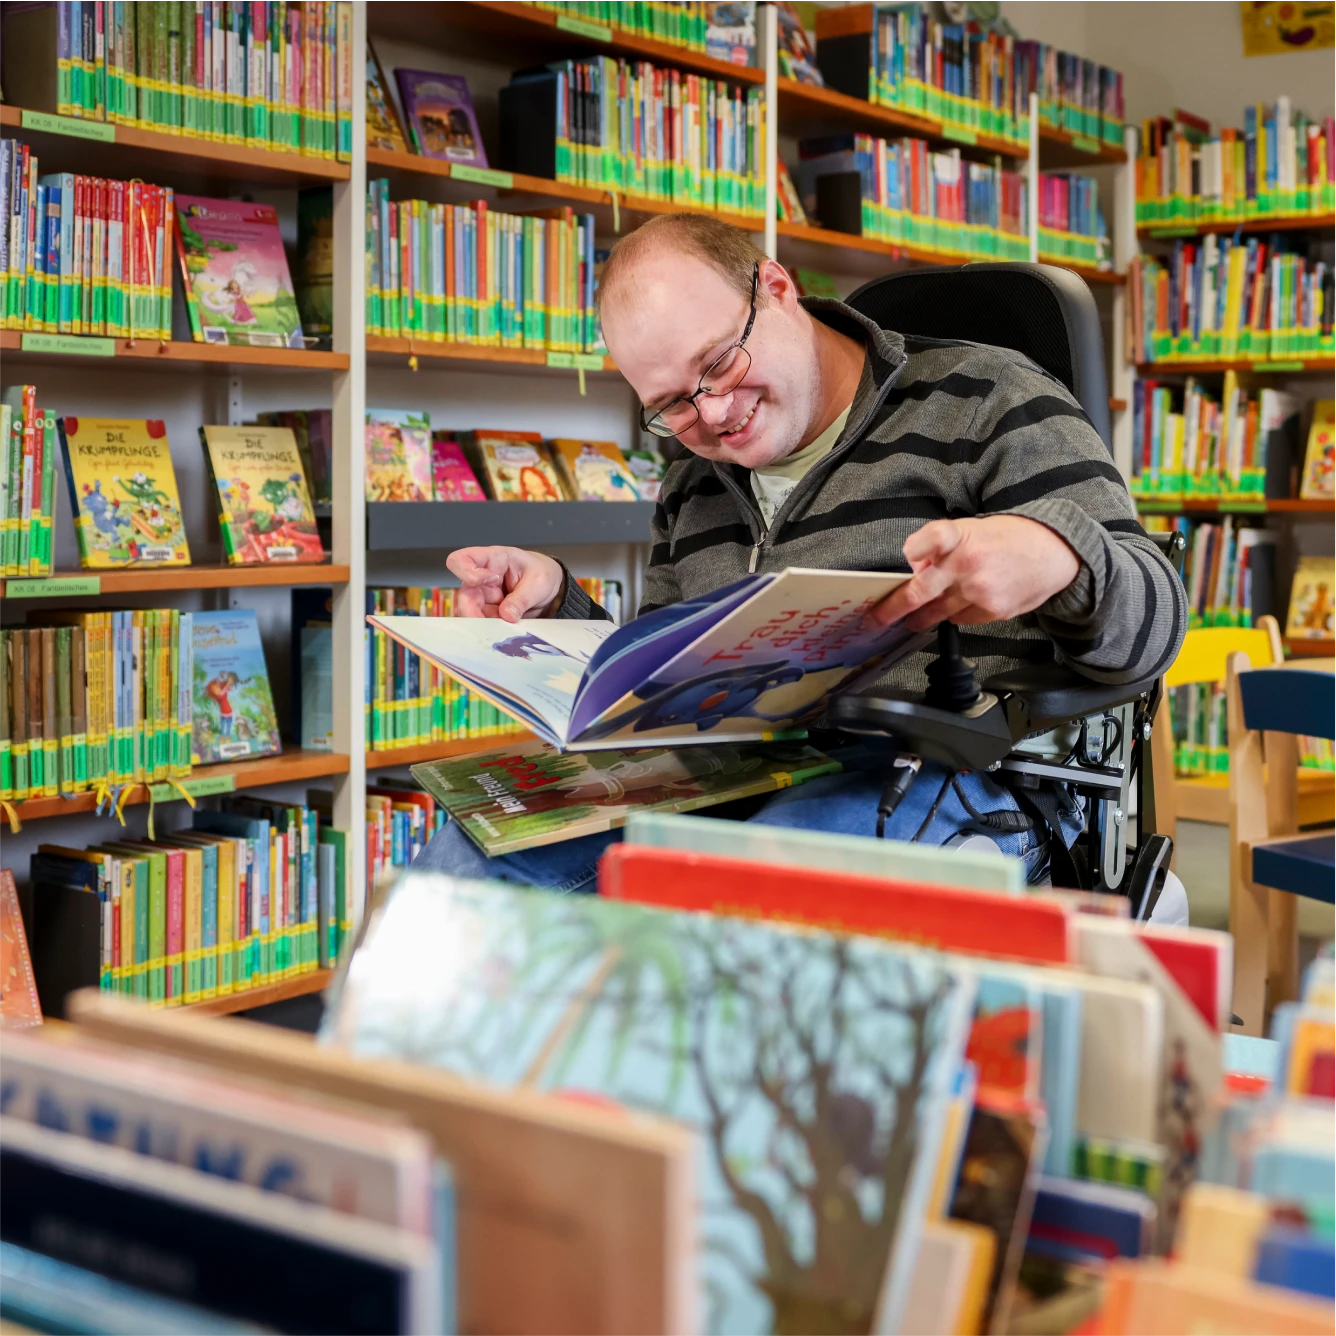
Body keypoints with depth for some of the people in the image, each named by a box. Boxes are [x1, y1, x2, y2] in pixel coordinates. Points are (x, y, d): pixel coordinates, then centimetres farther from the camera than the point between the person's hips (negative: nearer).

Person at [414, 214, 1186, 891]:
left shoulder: (986, 401, 5)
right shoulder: (694, 488, 24)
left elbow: (1149, 625, -2)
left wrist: (1056, 556, -27)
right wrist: (557, 606, 10)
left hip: (949, 775, -5)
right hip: (724, 782, 6)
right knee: (471, 851, -20)